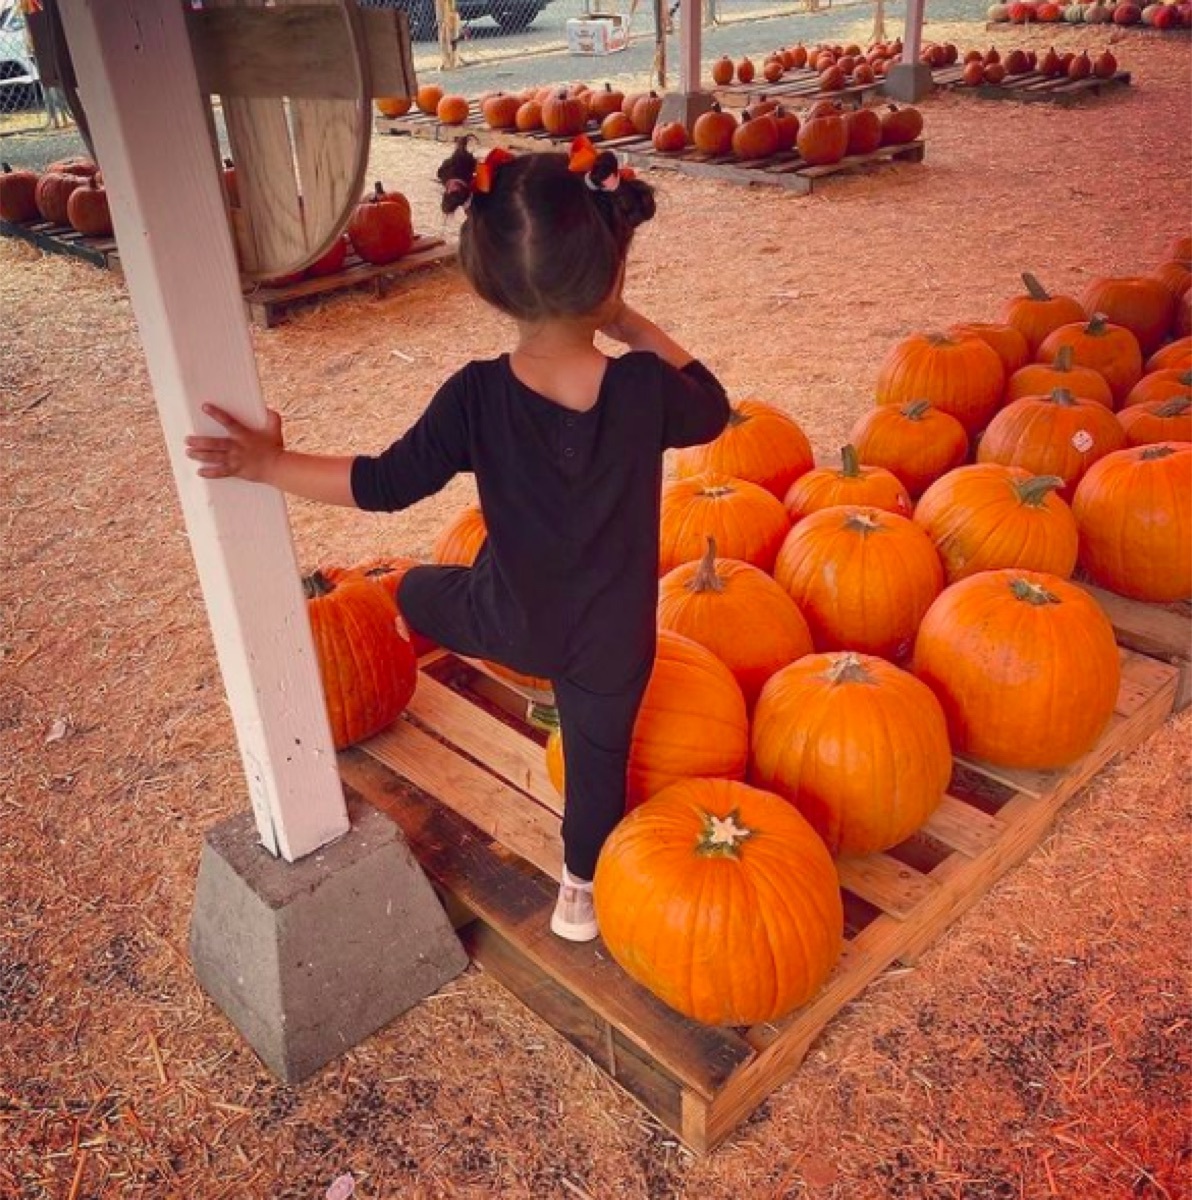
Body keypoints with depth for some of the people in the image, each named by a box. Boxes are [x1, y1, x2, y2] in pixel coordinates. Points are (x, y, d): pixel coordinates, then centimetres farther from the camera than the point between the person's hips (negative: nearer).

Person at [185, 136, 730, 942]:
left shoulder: (477, 397, -24)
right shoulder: (642, 388, -23)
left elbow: (386, 485, -16)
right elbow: (712, 410, 0)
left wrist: (269, 463, -9)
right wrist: (640, 332, -1)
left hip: (510, 618, 0)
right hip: (609, 635, 1)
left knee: (420, 591, 32)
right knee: (598, 758, 23)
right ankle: (584, 890, 43)